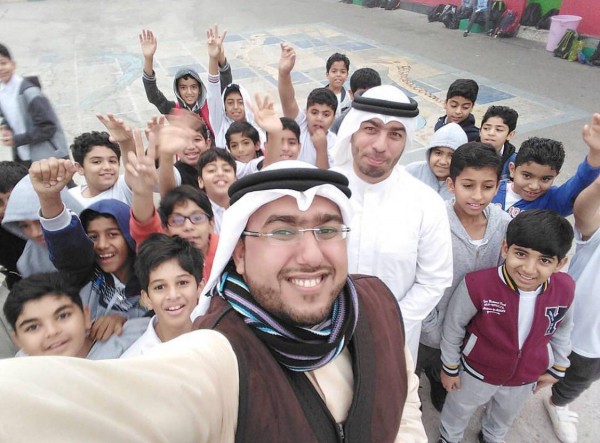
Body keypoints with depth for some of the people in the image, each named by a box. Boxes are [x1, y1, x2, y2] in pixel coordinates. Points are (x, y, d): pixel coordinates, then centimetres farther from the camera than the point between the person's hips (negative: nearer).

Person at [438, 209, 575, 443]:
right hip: (478, 372, -3)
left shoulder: (565, 289, -23)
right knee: (458, 412, 26)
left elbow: (562, 328, 0)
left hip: (527, 376, 4)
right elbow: (453, 329, -18)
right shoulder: (477, 285, -36)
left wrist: (557, 368, 10)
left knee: (506, 415, 34)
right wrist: (450, 368, -6)